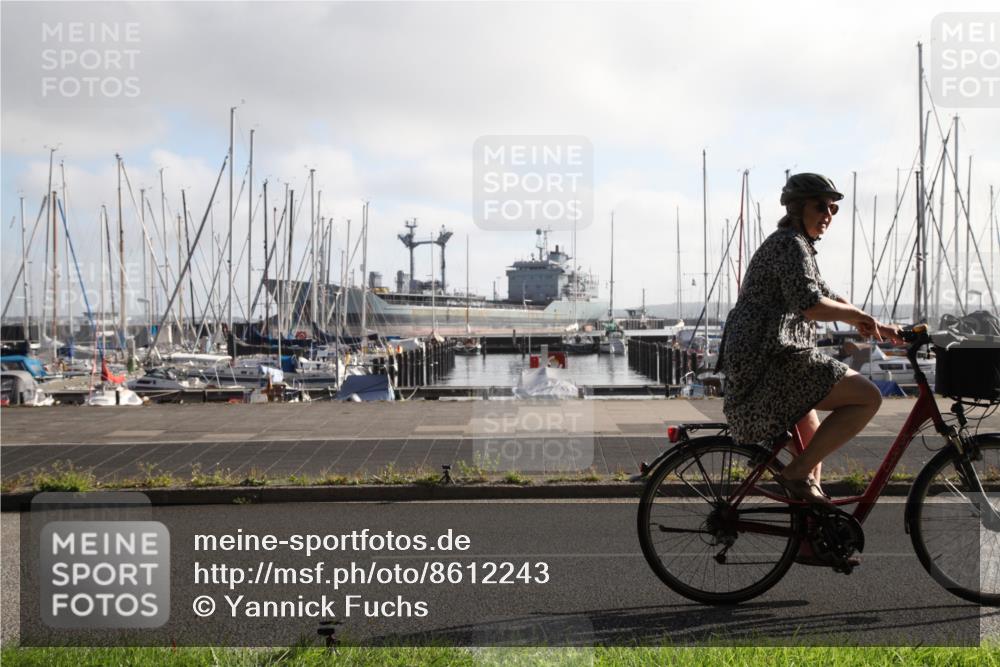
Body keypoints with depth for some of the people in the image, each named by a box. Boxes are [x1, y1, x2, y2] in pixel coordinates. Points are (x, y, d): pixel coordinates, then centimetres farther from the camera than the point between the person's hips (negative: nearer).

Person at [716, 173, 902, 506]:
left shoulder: (796, 245, 24)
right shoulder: (791, 244, -10)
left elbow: (829, 298, 29)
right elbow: (810, 304, -24)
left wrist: (877, 328, 22)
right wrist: (857, 315, -9)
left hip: (751, 363, 11)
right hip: (769, 363, -11)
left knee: (810, 419, 35)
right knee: (868, 397, -16)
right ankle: (798, 473, -13)